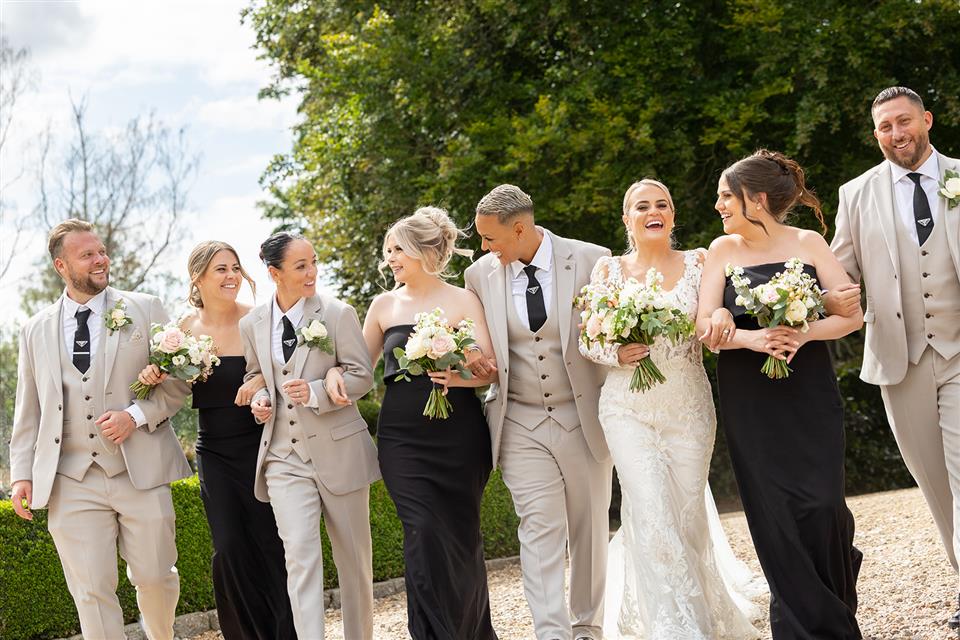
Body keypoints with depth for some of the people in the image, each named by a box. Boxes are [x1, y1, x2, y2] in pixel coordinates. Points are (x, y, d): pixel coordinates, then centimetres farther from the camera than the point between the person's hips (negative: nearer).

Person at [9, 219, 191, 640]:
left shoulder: (144, 310, 6)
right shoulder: (36, 331, 11)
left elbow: (178, 378, 4)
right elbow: (28, 411, 14)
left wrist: (136, 415, -12)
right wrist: (22, 473, 6)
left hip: (140, 471, -1)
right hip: (72, 482, 1)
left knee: (155, 576, 6)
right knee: (91, 593, -1)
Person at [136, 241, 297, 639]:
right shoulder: (186, 329, 2)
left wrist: (264, 380, -24)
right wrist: (155, 378, -8)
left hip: (260, 447, -2)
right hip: (215, 453, 2)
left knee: (271, 543, -2)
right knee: (230, 549, -3)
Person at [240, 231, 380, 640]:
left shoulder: (338, 314, -5)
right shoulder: (252, 325, 5)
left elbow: (361, 375, -3)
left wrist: (316, 392, -19)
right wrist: (259, 399, -2)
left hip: (338, 450, -1)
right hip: (284, 455, 1)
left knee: (353, 556, 8)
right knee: (300, 554, -13)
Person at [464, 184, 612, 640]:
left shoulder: (591, 261, -7)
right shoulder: (480, 275, 1)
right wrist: (475, 362, -7)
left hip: (583, 418, 0)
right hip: (520, 424, 1)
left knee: (588, 528, 9)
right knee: (540, 528, -8)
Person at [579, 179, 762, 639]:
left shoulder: (698, 263, 4)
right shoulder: (608, 270, 5)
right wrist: (616, 353, -14)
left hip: (689, 407, 1)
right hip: (629, 408, -1)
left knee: (688, 516, 6)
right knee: (652, 517, -13)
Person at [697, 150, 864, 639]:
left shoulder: (807, 243, 2)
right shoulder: (723, 250, 4)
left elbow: (852, 313, -1)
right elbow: (705, 327, -1)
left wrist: (804, 334, -17)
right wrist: (752, 338, -19)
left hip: (808, 396, -1)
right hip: (749, 403, 1)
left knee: (820, 504, -7)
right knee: (774, 512, -1)